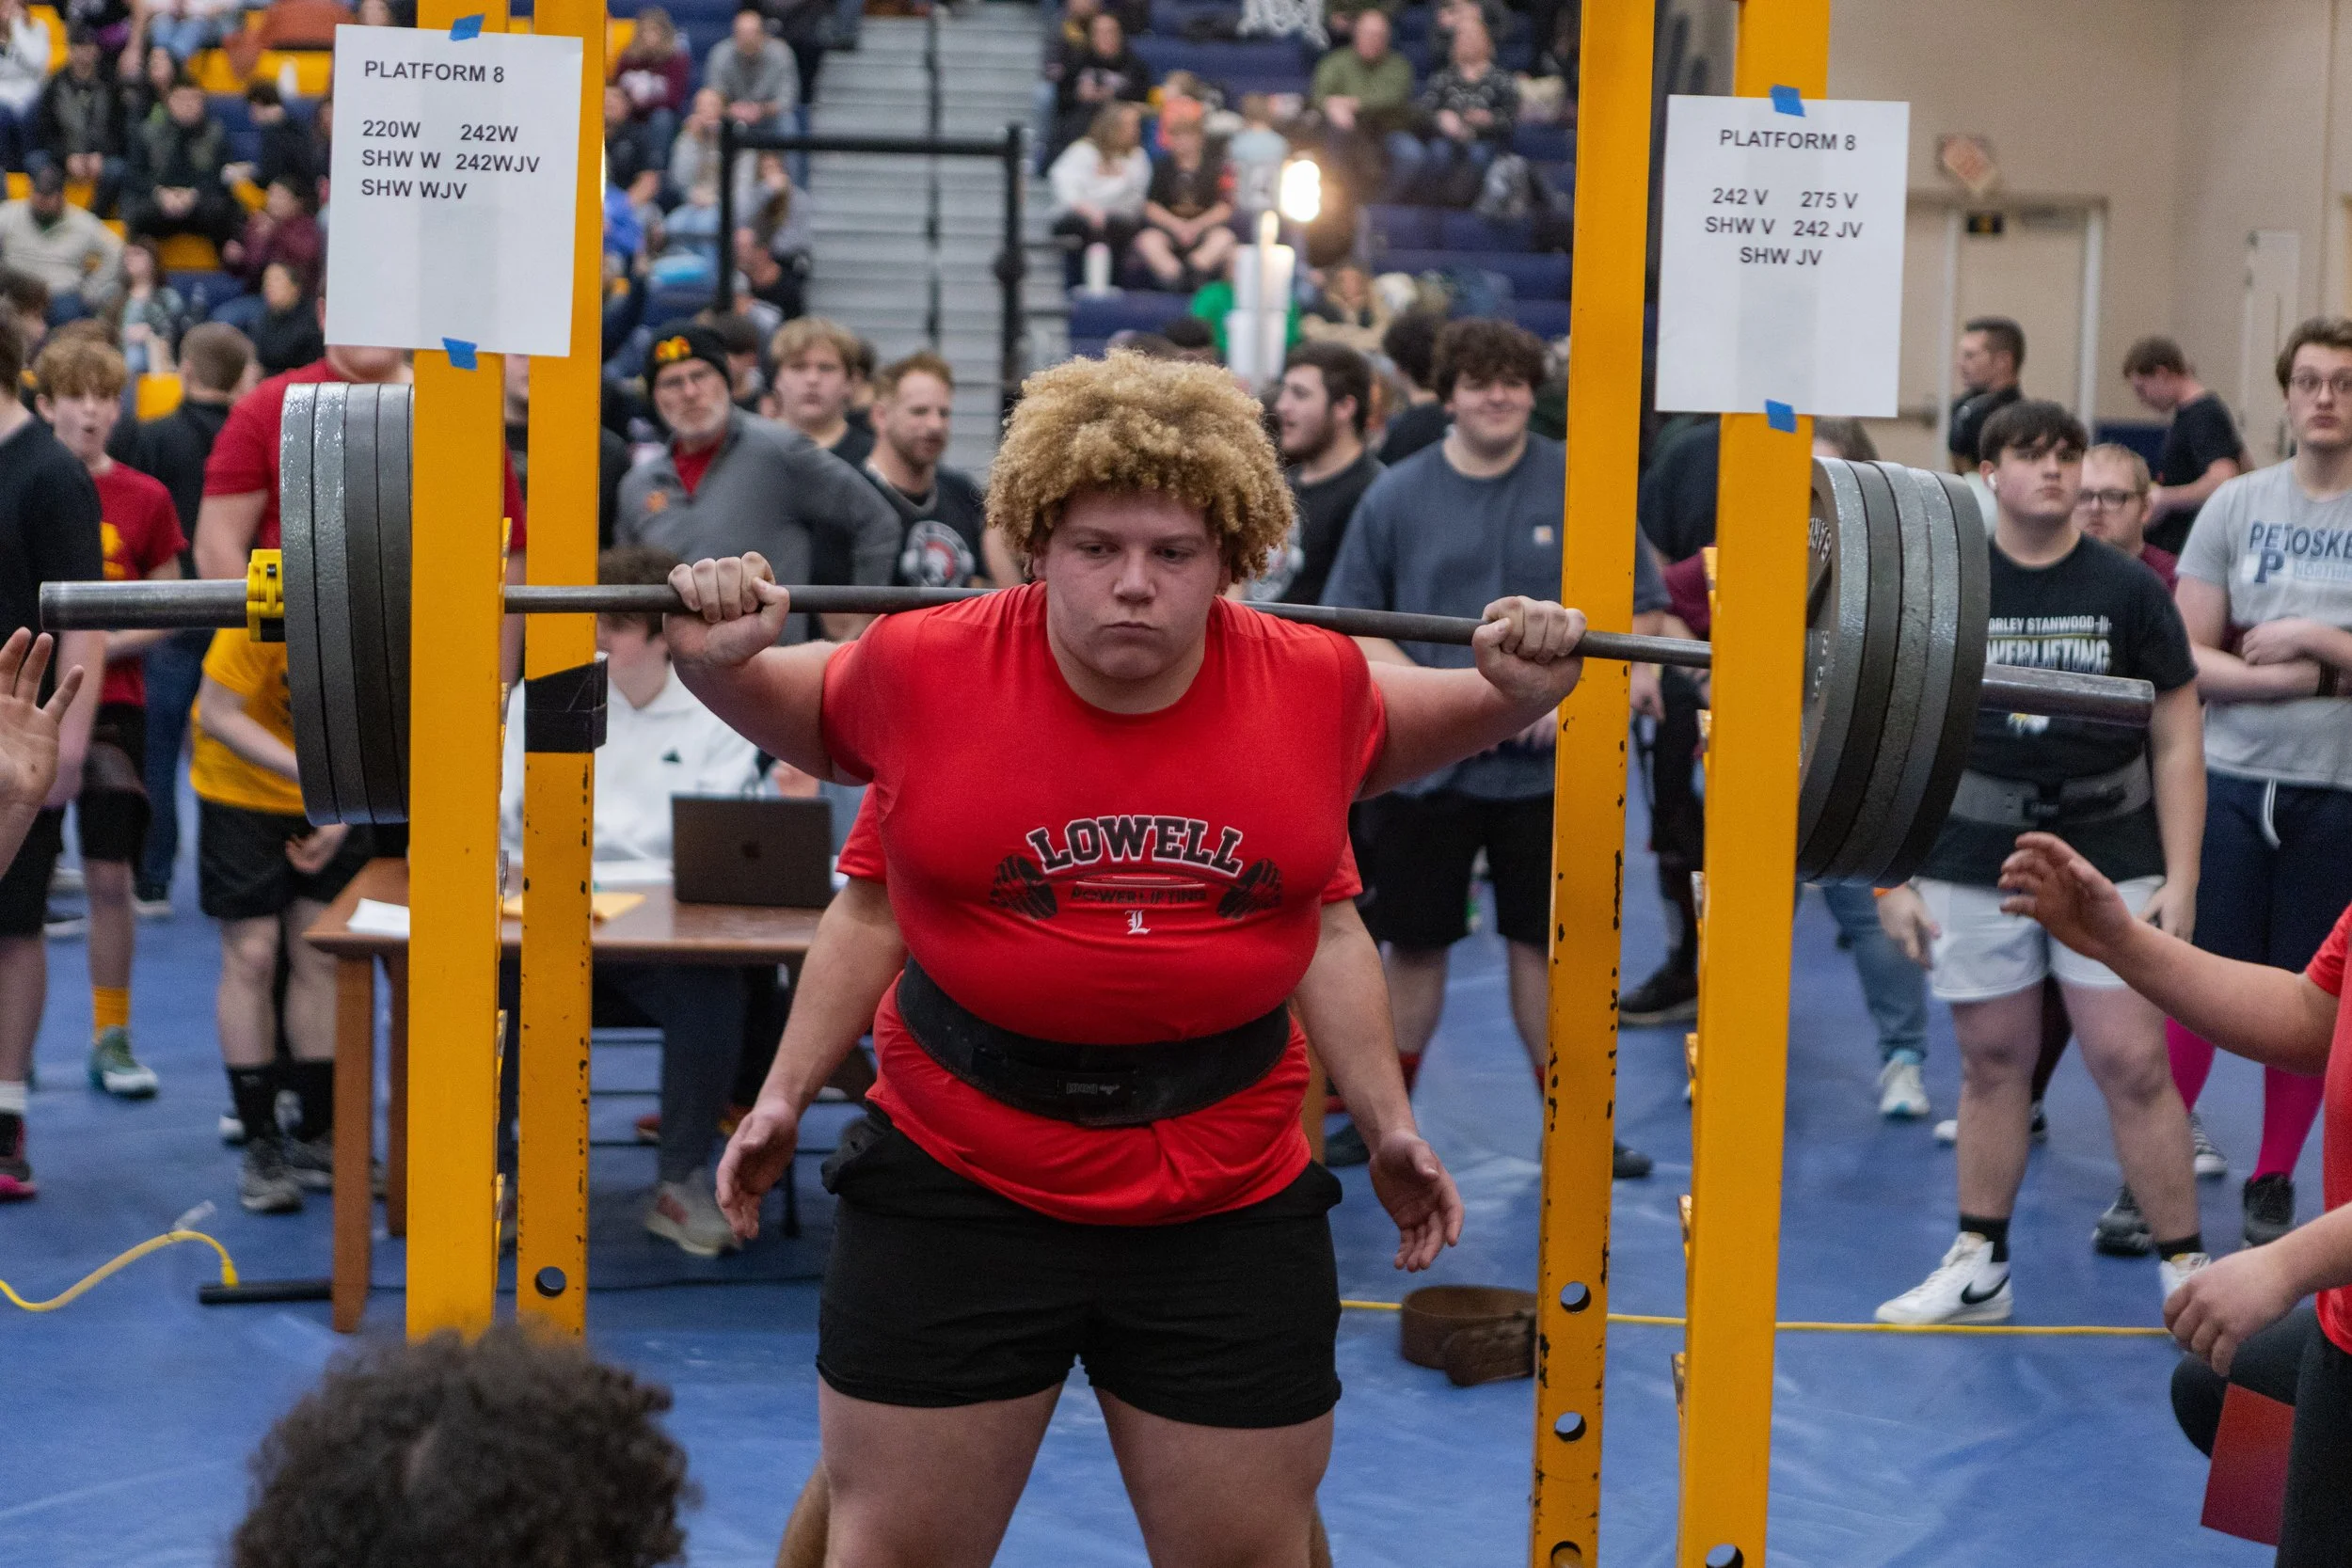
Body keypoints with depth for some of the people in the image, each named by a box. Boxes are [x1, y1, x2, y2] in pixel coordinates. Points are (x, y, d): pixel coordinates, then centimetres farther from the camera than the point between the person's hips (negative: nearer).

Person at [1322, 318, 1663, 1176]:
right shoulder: (1397, 495, 1)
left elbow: (1643, 612, 3)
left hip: (1544, 761, 0)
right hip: (1423, 761, 0)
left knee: (1544, 943, 6)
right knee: (1414, 941, 8)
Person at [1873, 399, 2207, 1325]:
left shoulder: (2129, 590, 1)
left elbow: (2176, 743, 3)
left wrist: (2180, 877, -3)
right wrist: (1891, 877, 2)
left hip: (2108, 858, -1)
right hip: (1973, 860, 1)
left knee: (2133, 1064, -4)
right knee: (1992, 1063, 9)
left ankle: (2184, 1267, 5)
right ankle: (1978, 1266, 20)